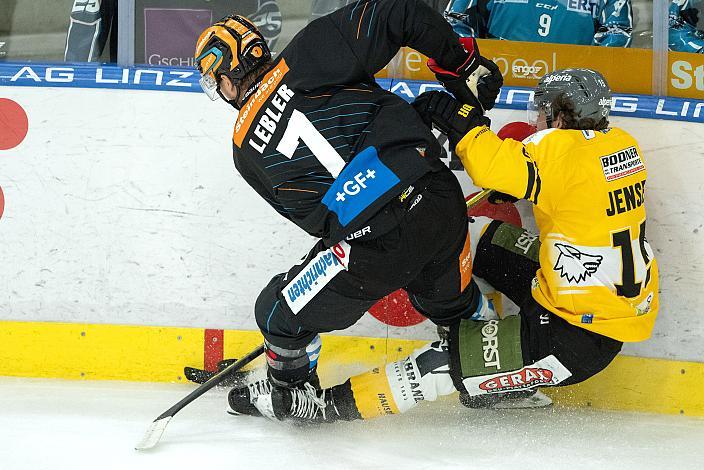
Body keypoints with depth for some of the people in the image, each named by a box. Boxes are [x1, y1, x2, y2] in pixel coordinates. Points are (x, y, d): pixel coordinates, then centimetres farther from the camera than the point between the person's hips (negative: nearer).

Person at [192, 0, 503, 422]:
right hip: (442, 198, 3)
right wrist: (463, 65, 12)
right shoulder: (305, 60, 4)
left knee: (281, 313, 22)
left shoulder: (246, 149, 9)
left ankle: (290, 396, 43)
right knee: (454, 305, 33)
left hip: (374, 245, -3)